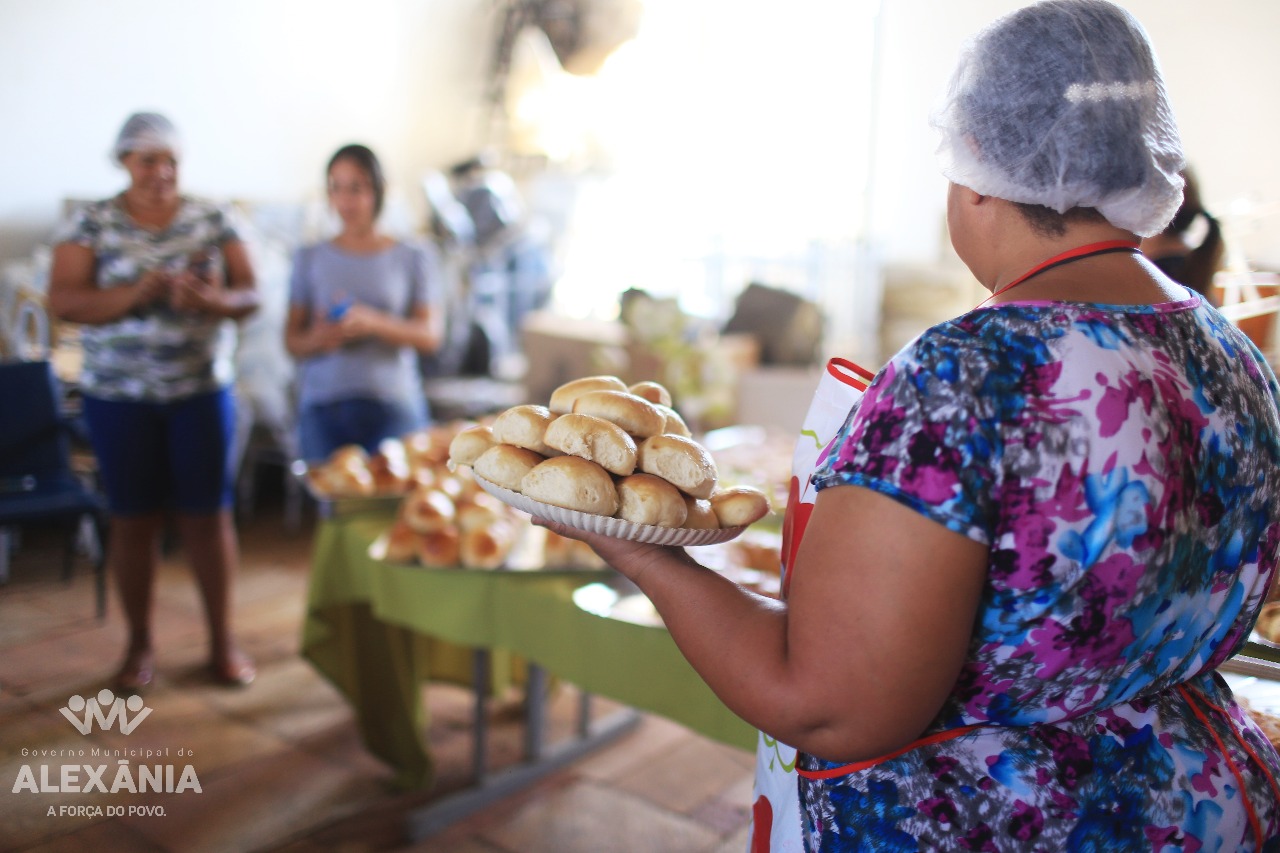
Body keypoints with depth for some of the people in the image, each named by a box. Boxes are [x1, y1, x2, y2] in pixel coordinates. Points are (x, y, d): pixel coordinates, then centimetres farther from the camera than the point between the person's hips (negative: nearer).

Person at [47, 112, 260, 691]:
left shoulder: (214, 220, 2)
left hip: (202, 390, 1)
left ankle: (222, 639, 17)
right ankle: (139, 643, 22)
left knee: (208, 513, 3)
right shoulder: (92, 223, 0)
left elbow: (249, 295, -1)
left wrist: (210, 299, -23)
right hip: (119, 396, 0)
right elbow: (62, 301, -8)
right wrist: (137, 293, -24)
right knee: (133, 518, 7)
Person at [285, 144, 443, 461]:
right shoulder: (310, 259, 12)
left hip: (393, 405, -1)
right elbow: (292, 338, 10)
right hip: (323, 408, 2)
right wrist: (319, 338, -13)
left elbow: (430, 335, 0)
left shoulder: (413, 258, 7)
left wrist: (372, 322, -16)